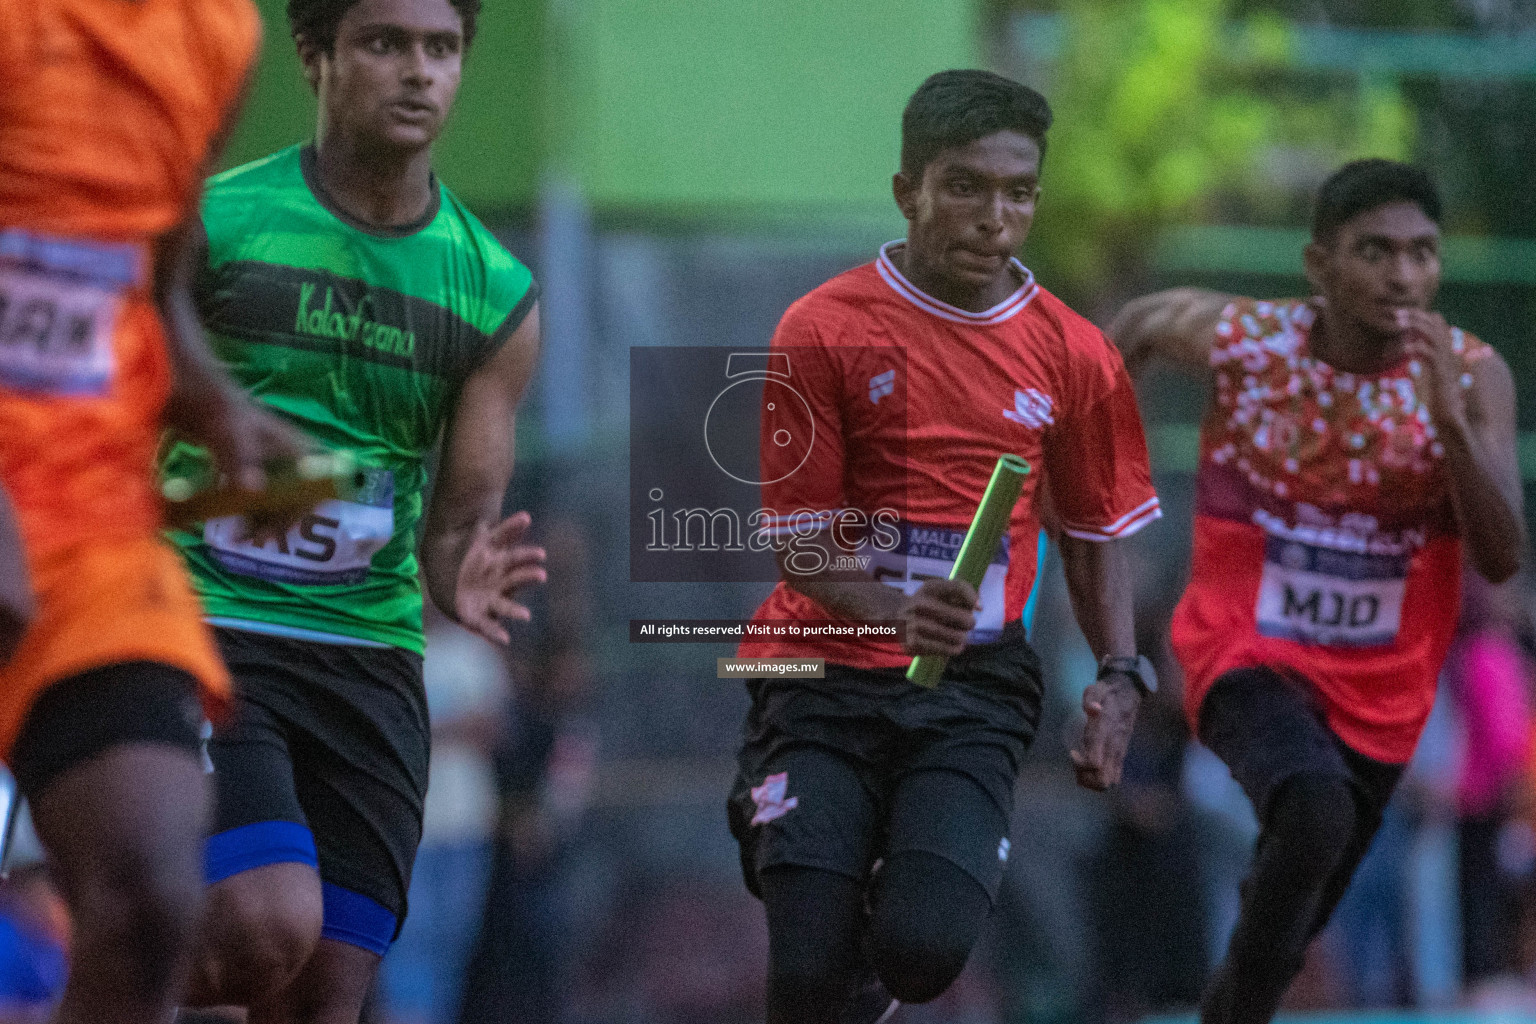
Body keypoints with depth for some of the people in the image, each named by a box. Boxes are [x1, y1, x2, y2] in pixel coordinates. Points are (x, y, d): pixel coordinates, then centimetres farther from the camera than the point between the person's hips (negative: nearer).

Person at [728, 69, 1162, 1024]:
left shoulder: (1073, 356, 5)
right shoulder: (824, 329, -3)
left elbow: (1097, 535, 17)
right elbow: (802, 543, -4)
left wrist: (1120, 678, 1)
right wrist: (898, 615, -24)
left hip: (975, 689, 1)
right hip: (825, 677, -1)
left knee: (927, 945, -20)